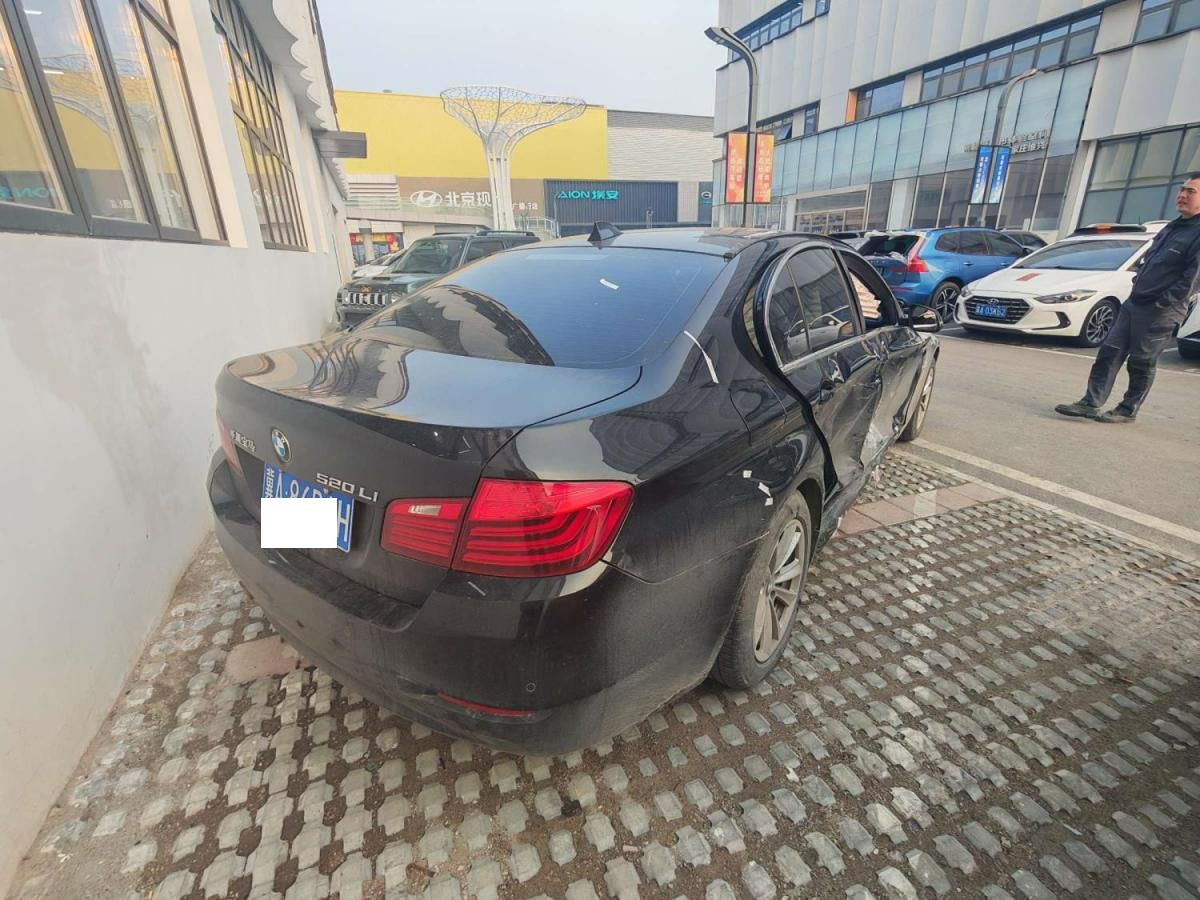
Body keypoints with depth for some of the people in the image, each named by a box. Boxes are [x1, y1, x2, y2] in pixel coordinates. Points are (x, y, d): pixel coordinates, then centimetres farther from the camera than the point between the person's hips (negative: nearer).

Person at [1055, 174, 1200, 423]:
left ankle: (1128, 410, 10)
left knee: (1142, 363, 0)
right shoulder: (1173, 227, 16)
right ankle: (1091, 403, 4)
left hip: (1159, 312, -8)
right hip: (1134, 302, 8)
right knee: (1110, 352, 3)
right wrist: (1139, 279, 12)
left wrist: (1164, 301, -16)